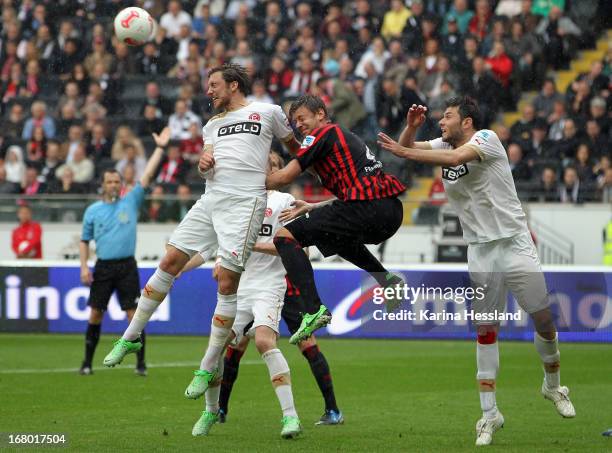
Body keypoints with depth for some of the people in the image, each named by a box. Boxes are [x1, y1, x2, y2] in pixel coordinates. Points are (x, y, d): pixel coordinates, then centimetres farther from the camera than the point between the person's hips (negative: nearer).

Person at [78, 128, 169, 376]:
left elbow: (147, 176, 1)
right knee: (95, 314, 1)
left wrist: (160, 148, -4)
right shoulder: (93, 211, 7)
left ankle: (141, 363, -1)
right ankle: (88, 362, 9)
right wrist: (84, 267, 0)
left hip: (127, 267, -1)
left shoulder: (131, 201, 5)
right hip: (103, 267, 1)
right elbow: (84, 240, 12)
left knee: (134, 314, -5)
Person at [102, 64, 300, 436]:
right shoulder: (213, 124, 25)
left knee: (227, 283, -10)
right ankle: (131, 337, 10)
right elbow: (207, 164, 16)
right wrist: (204, 163, -4)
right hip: (211, 200, 6)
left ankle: (209, 367, -4)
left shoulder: (268, 112, 9)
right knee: (170, 262, 0)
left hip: (245, 203, -6)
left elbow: (295, 146, 21)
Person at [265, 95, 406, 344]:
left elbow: (285, 176, -1)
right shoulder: (347, 136, 30)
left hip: (366, 209, -9)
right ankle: (386, 278, 20)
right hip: (392, 211, 9)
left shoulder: (323, 134, 4)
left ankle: (313, 309, -20)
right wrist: (315, 207, 33)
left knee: (285, 236, -5)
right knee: (337, 236, 39)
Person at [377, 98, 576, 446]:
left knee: (545, 321, -1)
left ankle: (553, 385, 25)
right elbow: (405, 147, 4)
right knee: (485, 331, 1)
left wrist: (404, 152, -30)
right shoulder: (443, 145, 9)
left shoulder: (487, 139, -10)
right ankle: (489, 414, 4)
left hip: (514, 244, -5)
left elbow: (455, 158, -28)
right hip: (480, 252, 5)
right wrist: (412, 126, -16)